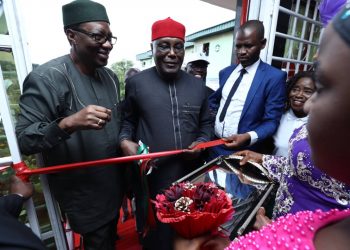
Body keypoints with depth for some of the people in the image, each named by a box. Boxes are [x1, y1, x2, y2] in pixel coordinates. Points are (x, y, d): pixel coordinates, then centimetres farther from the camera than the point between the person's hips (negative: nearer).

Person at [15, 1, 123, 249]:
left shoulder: (110, 77, 2)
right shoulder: (46, 77, -20)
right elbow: (24, 140, -20)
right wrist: (68, 124, -37)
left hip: (113, 186, 7)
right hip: (84, 196, -6)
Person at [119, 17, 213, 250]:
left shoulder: (198, 85, 5)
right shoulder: (136, 82, -3)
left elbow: (206, 124, 11)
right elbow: (128, 120, 7)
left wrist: (201, 142, -7)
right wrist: (125, 141, -12)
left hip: (190, 177, 3)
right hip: (151, 179, -2)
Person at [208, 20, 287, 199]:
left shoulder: (274, 77, -8)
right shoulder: (225, 72, 10)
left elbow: (271, 122, -10)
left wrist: (248, 137, -27)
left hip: (243, 153, -5)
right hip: (214, 147, 6)